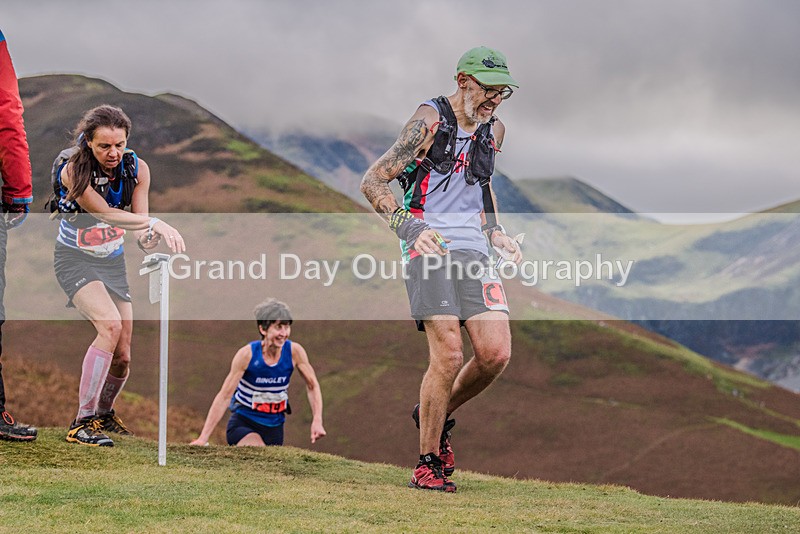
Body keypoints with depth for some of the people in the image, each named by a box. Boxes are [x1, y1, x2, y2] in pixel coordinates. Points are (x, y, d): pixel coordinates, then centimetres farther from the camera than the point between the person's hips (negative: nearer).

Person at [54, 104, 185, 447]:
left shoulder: (137, 168, -8)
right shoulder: (73, 171, -23)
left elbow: (140, 222, -5)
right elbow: (106, 214, -30)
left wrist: (149, 238, -28)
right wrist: (155, 223, -39)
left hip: (113, 262, 5)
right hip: (75, 260, -5)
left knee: (123, 355, 3)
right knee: (110, 325, -30)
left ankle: (104, 414, 33)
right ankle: (82, 424, -26)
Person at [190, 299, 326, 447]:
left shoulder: (294, 351, -10)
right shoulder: (247, 354, -17)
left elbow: (312, 386, 5)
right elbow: (224, 396, -15)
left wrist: (317, 421, -9)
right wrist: (203, 438, -19)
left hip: (274, 427, 5)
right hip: (242, 423, -5)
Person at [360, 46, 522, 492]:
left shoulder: (495, 130, 14)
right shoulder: (430, 121, -6)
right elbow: (373, 182, -8)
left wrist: (495, 234, 17)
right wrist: (409, 226, -22)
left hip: (473, 249, 6)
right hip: (429, 246, -6)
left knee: (496, 353, -9)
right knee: (449, 353, -16)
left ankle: (438, 416, 19)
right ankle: (428, 463, -1)